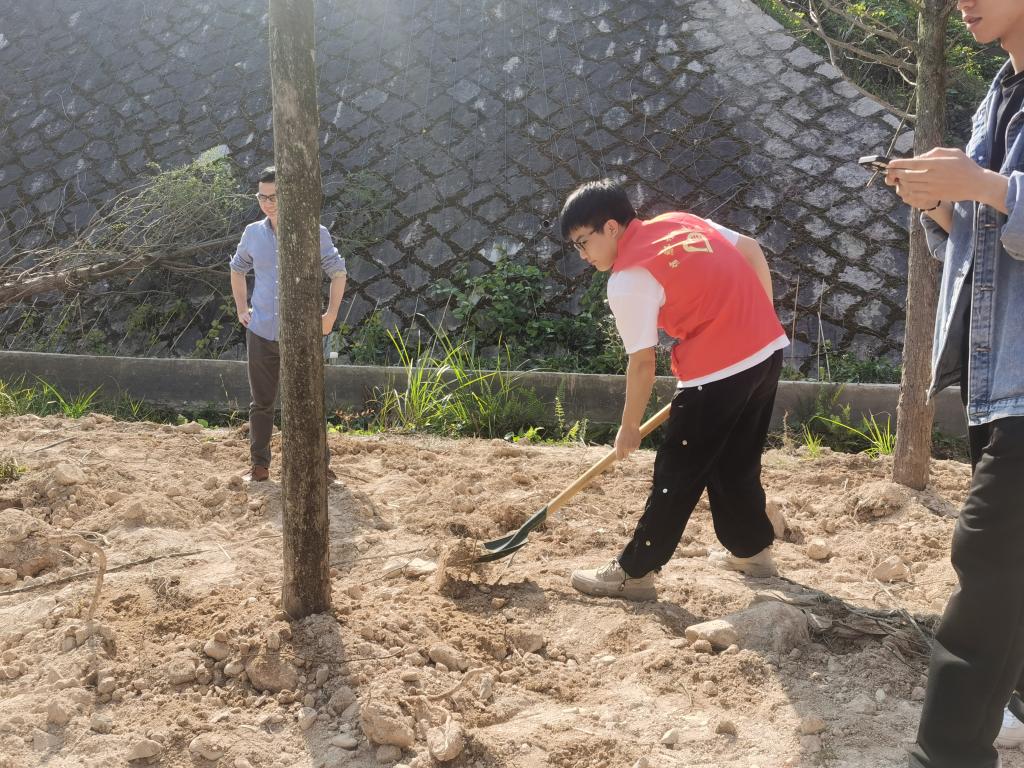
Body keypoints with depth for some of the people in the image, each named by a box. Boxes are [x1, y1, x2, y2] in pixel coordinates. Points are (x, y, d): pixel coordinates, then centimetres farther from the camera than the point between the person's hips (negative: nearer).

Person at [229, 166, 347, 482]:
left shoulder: (315, 234, -6)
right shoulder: (253, 233, 3)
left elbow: (338, 272, 6)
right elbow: (237, 269, 21)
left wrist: (331, 315, -2)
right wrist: (241, 309, 12)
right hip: (260, 333, 3)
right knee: (262, 402, 10)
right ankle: (260, 465, 22)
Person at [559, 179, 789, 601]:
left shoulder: (628, 278, -11)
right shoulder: (682, 221, 11)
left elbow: (642, 364, -9)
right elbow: (753, 251, 17)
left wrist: (629, 428, 4)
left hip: (718, 370, -8)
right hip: (768, 349, 8)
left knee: (678, 474, 2)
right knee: (736, 463, 23)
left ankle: (633, 573, 12)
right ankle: (751, 550, 36)